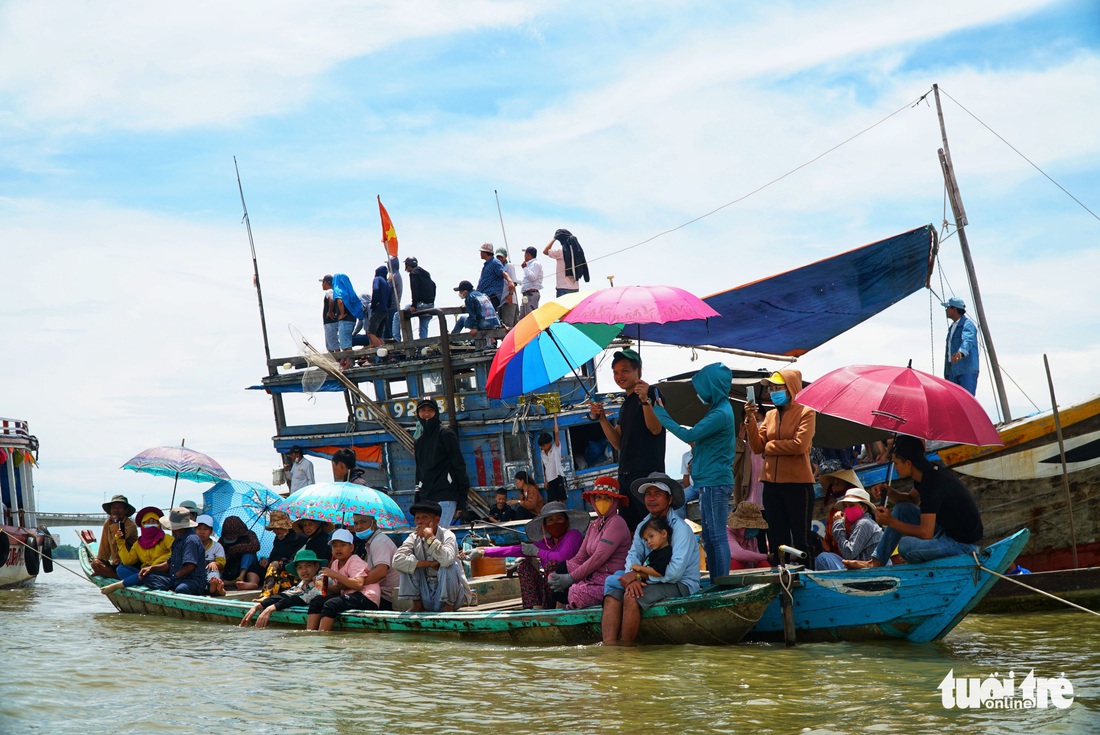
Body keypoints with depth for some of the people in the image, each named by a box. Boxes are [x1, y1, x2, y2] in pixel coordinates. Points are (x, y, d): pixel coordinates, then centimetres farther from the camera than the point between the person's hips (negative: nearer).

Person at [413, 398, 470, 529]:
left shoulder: (445, 435, -1)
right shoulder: (419, 441, 19)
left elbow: (459, 466, -5)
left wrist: (462, 500, -11)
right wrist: (417, 502, 19)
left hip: (445, 499, -7)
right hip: (426, 500, 7)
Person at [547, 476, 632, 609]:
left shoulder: (616, 523, -8)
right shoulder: (594, 525, 19)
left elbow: (599, 558, -16)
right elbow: (579, 558, 14)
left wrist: (571, 578, -15)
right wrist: (559, 577, -4)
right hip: (592, 577, 9)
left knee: (578, 593, -35)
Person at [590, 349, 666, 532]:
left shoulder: (652, 393, -2)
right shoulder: (625, 404, 22)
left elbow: (656, 428, -15)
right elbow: (618, 443, 18)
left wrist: (645, 399, -26)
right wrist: (602, 418, 8)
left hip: (648, 473, -9)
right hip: (626, 474, 9)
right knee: (627, 527, 7)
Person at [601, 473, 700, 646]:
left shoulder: (680, 528, -11)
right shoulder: (643, 525, 14)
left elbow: (675, 571, -21)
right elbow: (633, 555, 3)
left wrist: (638, 575, -19)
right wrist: (632, 577, -21)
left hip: (680, 586, -7)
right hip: (652, 582, 7)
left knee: (631, 597, -29)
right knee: (612, 594, -17)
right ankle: (608, 647, -35)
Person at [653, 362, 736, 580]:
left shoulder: (720, 414, -16)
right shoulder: (719, 410, 15)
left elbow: (689, 435, -18)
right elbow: (697, 438, 22)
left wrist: (661, 414, -11)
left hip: (714, 483, -10)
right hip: (710, 482, 10)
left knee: (717, 537, -8)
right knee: (709, 538, 13)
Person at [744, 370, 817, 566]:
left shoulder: (805, 413, -4)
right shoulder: (770, 415, 12)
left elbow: (799, 444, -18)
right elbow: (757, 447, 4)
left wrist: (770, 446, -6)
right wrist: (750, 419, -7)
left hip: (798, 483, -6)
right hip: (772, 484, 6)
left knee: (800, 538, 0)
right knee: (776, 538, 11)